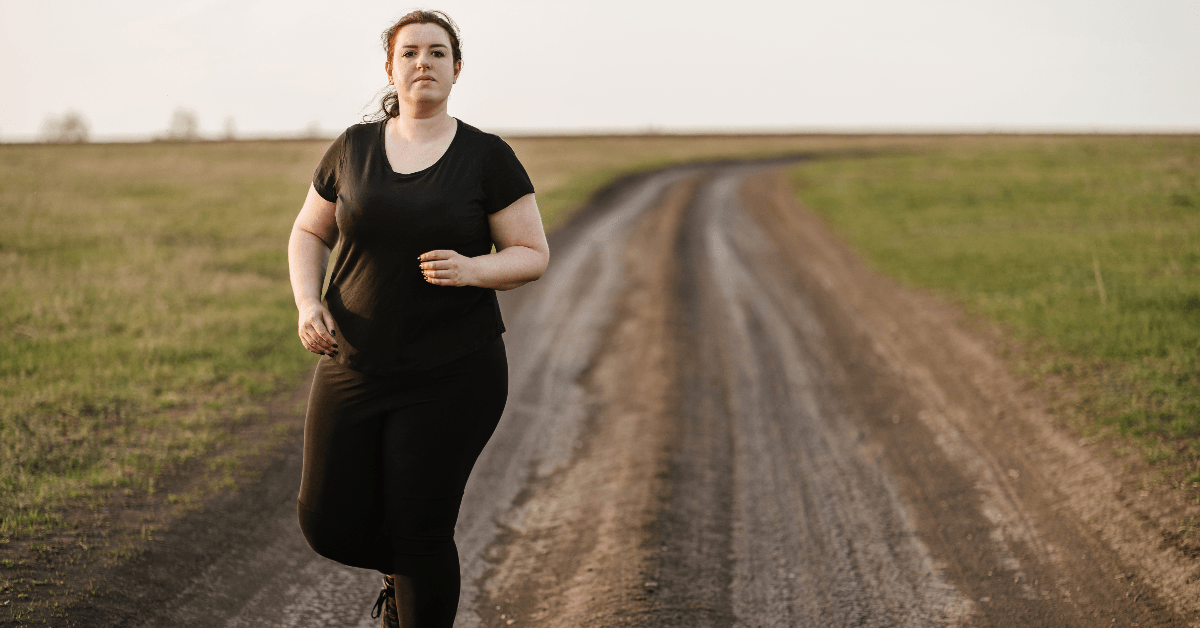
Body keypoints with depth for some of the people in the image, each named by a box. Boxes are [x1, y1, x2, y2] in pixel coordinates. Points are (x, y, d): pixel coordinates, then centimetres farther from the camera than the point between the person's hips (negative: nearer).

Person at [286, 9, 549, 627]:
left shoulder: (487, 158, -4)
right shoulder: (352, 149, 4)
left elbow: (533, 255, -2)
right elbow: (308, 234, 14)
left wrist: (471, 269, -21)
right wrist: (308, 305, -5)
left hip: (452, 374, -3)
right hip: (355, 368, 3)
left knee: (420, 534, -1)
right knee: (329, 524, 3)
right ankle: (400, 567, 36)